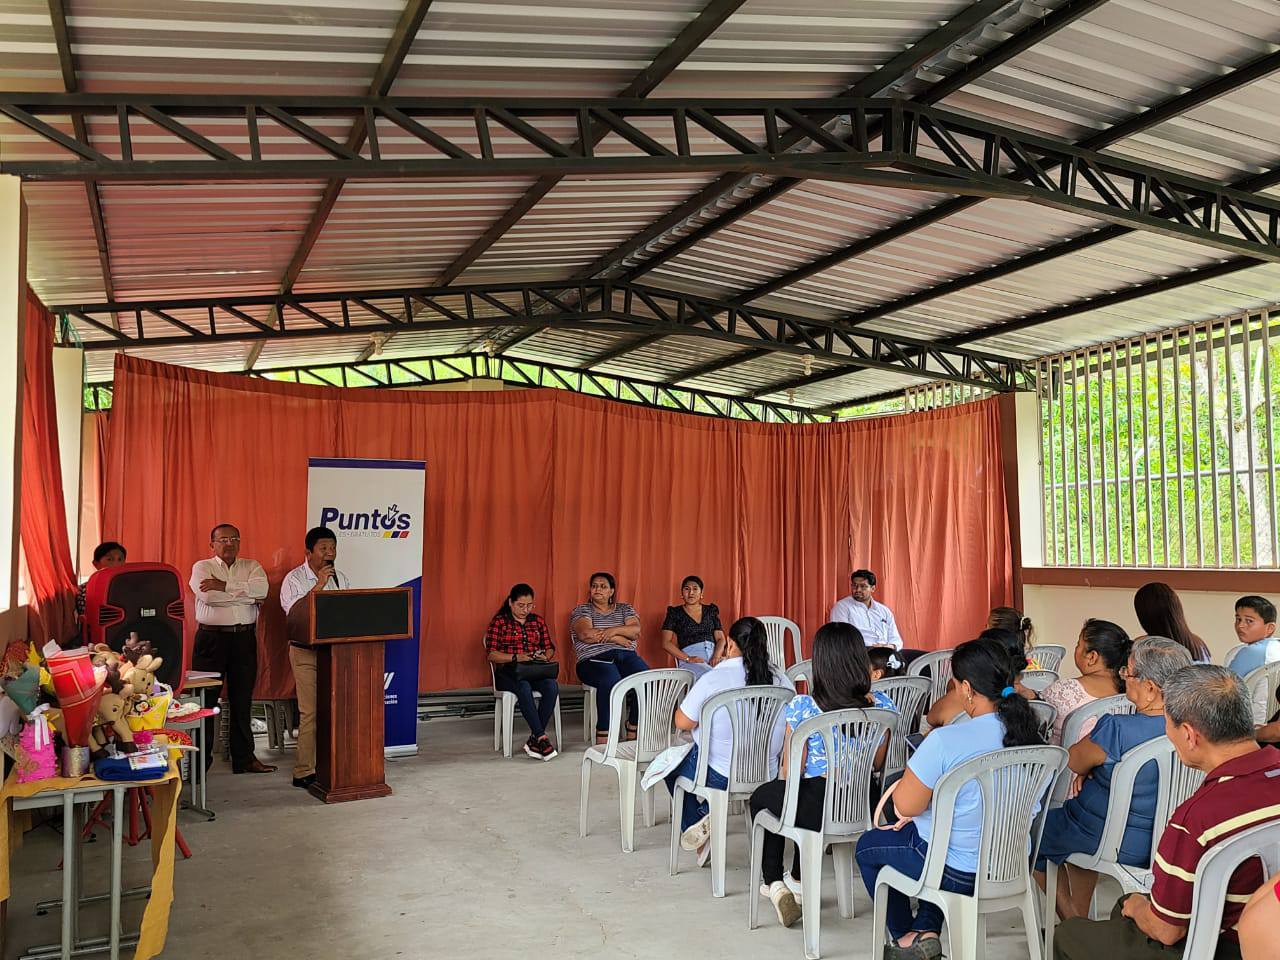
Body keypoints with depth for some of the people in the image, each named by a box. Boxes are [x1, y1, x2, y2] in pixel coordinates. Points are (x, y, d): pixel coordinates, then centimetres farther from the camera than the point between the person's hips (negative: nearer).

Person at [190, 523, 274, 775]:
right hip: (211, 638, -2)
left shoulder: (251, 566, 11)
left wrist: (224, 586, -14)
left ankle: (244, 758, 16)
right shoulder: (202, 567, 5)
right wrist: (247, 595, -10)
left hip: (244, 638, 2)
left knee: (242, 700, 8)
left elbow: (261, 588, -10)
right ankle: (200, 759, 11)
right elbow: (208, 596, -15)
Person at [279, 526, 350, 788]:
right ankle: (304, 772, 1)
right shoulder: (294, 579, -3)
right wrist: (318, 586, -21)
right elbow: (292, 609, -18)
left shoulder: (340, 578, 13)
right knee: (310, 713, -7)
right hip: (306, 652, -5)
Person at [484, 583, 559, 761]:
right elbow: (491, 654, -5)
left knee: (552, 686, -30)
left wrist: (545, 656, -8)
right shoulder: (499, 621, 4)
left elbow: (550, 648, 17)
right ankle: (541, 738, -35)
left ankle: (533, 740, -25)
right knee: (524, 687, -38)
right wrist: (516, 657, -19)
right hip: (507, 672, -3)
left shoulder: (538, 621, 17)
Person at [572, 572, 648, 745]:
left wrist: (615, 630, -14)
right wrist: (617, 639, -5)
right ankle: (603, 740, -35)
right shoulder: (581, 610, 14)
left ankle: (633, 735, -20)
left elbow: (636, 630, 4)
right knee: (611, 680, -38)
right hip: (594, 659, -3)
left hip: (627, 655, 3)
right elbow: (585, 634, -6)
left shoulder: (625, 609, 22)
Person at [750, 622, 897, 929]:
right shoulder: (882, 704, -6)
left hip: (817, 810, -4)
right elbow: (878, 763, 6)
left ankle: (773, 883, 31)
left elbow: (790, 771, -10)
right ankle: (799, 879, 51)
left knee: (762, 797, 29)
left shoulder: (802, 707, -18)